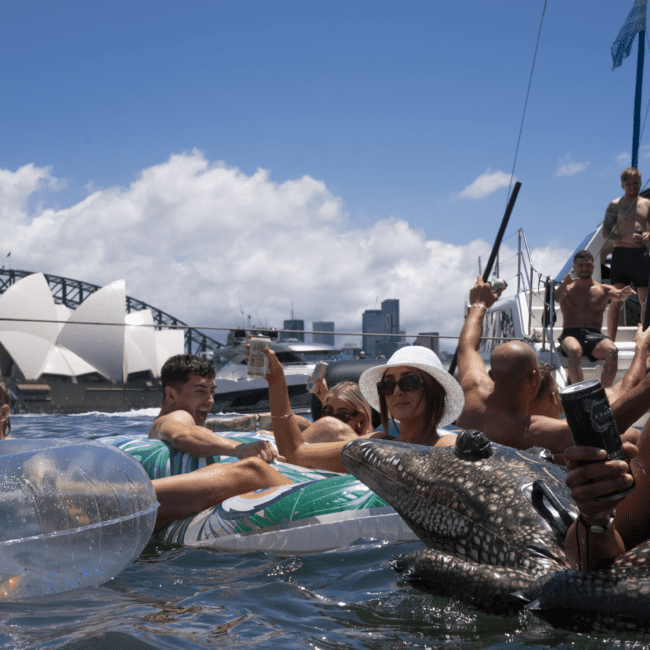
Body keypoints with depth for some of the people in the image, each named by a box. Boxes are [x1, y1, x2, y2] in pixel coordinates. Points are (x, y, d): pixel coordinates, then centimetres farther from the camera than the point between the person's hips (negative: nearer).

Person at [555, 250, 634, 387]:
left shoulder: (603, 289, 18)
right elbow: (557, 298, -12)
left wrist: (624, 294, -29)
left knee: (612, 350, -32)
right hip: (571, 334, -2)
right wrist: (564, 284, -35)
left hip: (595, 335, 2)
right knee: (574, 350, -38)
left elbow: (618, 295, -3)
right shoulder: (568, 289, 12)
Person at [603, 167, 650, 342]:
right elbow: (606, 233, -2)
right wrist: (626, 238, -17)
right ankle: (610, 340, -4)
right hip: (621, 253, -3)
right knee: (616, 299, -5)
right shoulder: (615, 205, 3)